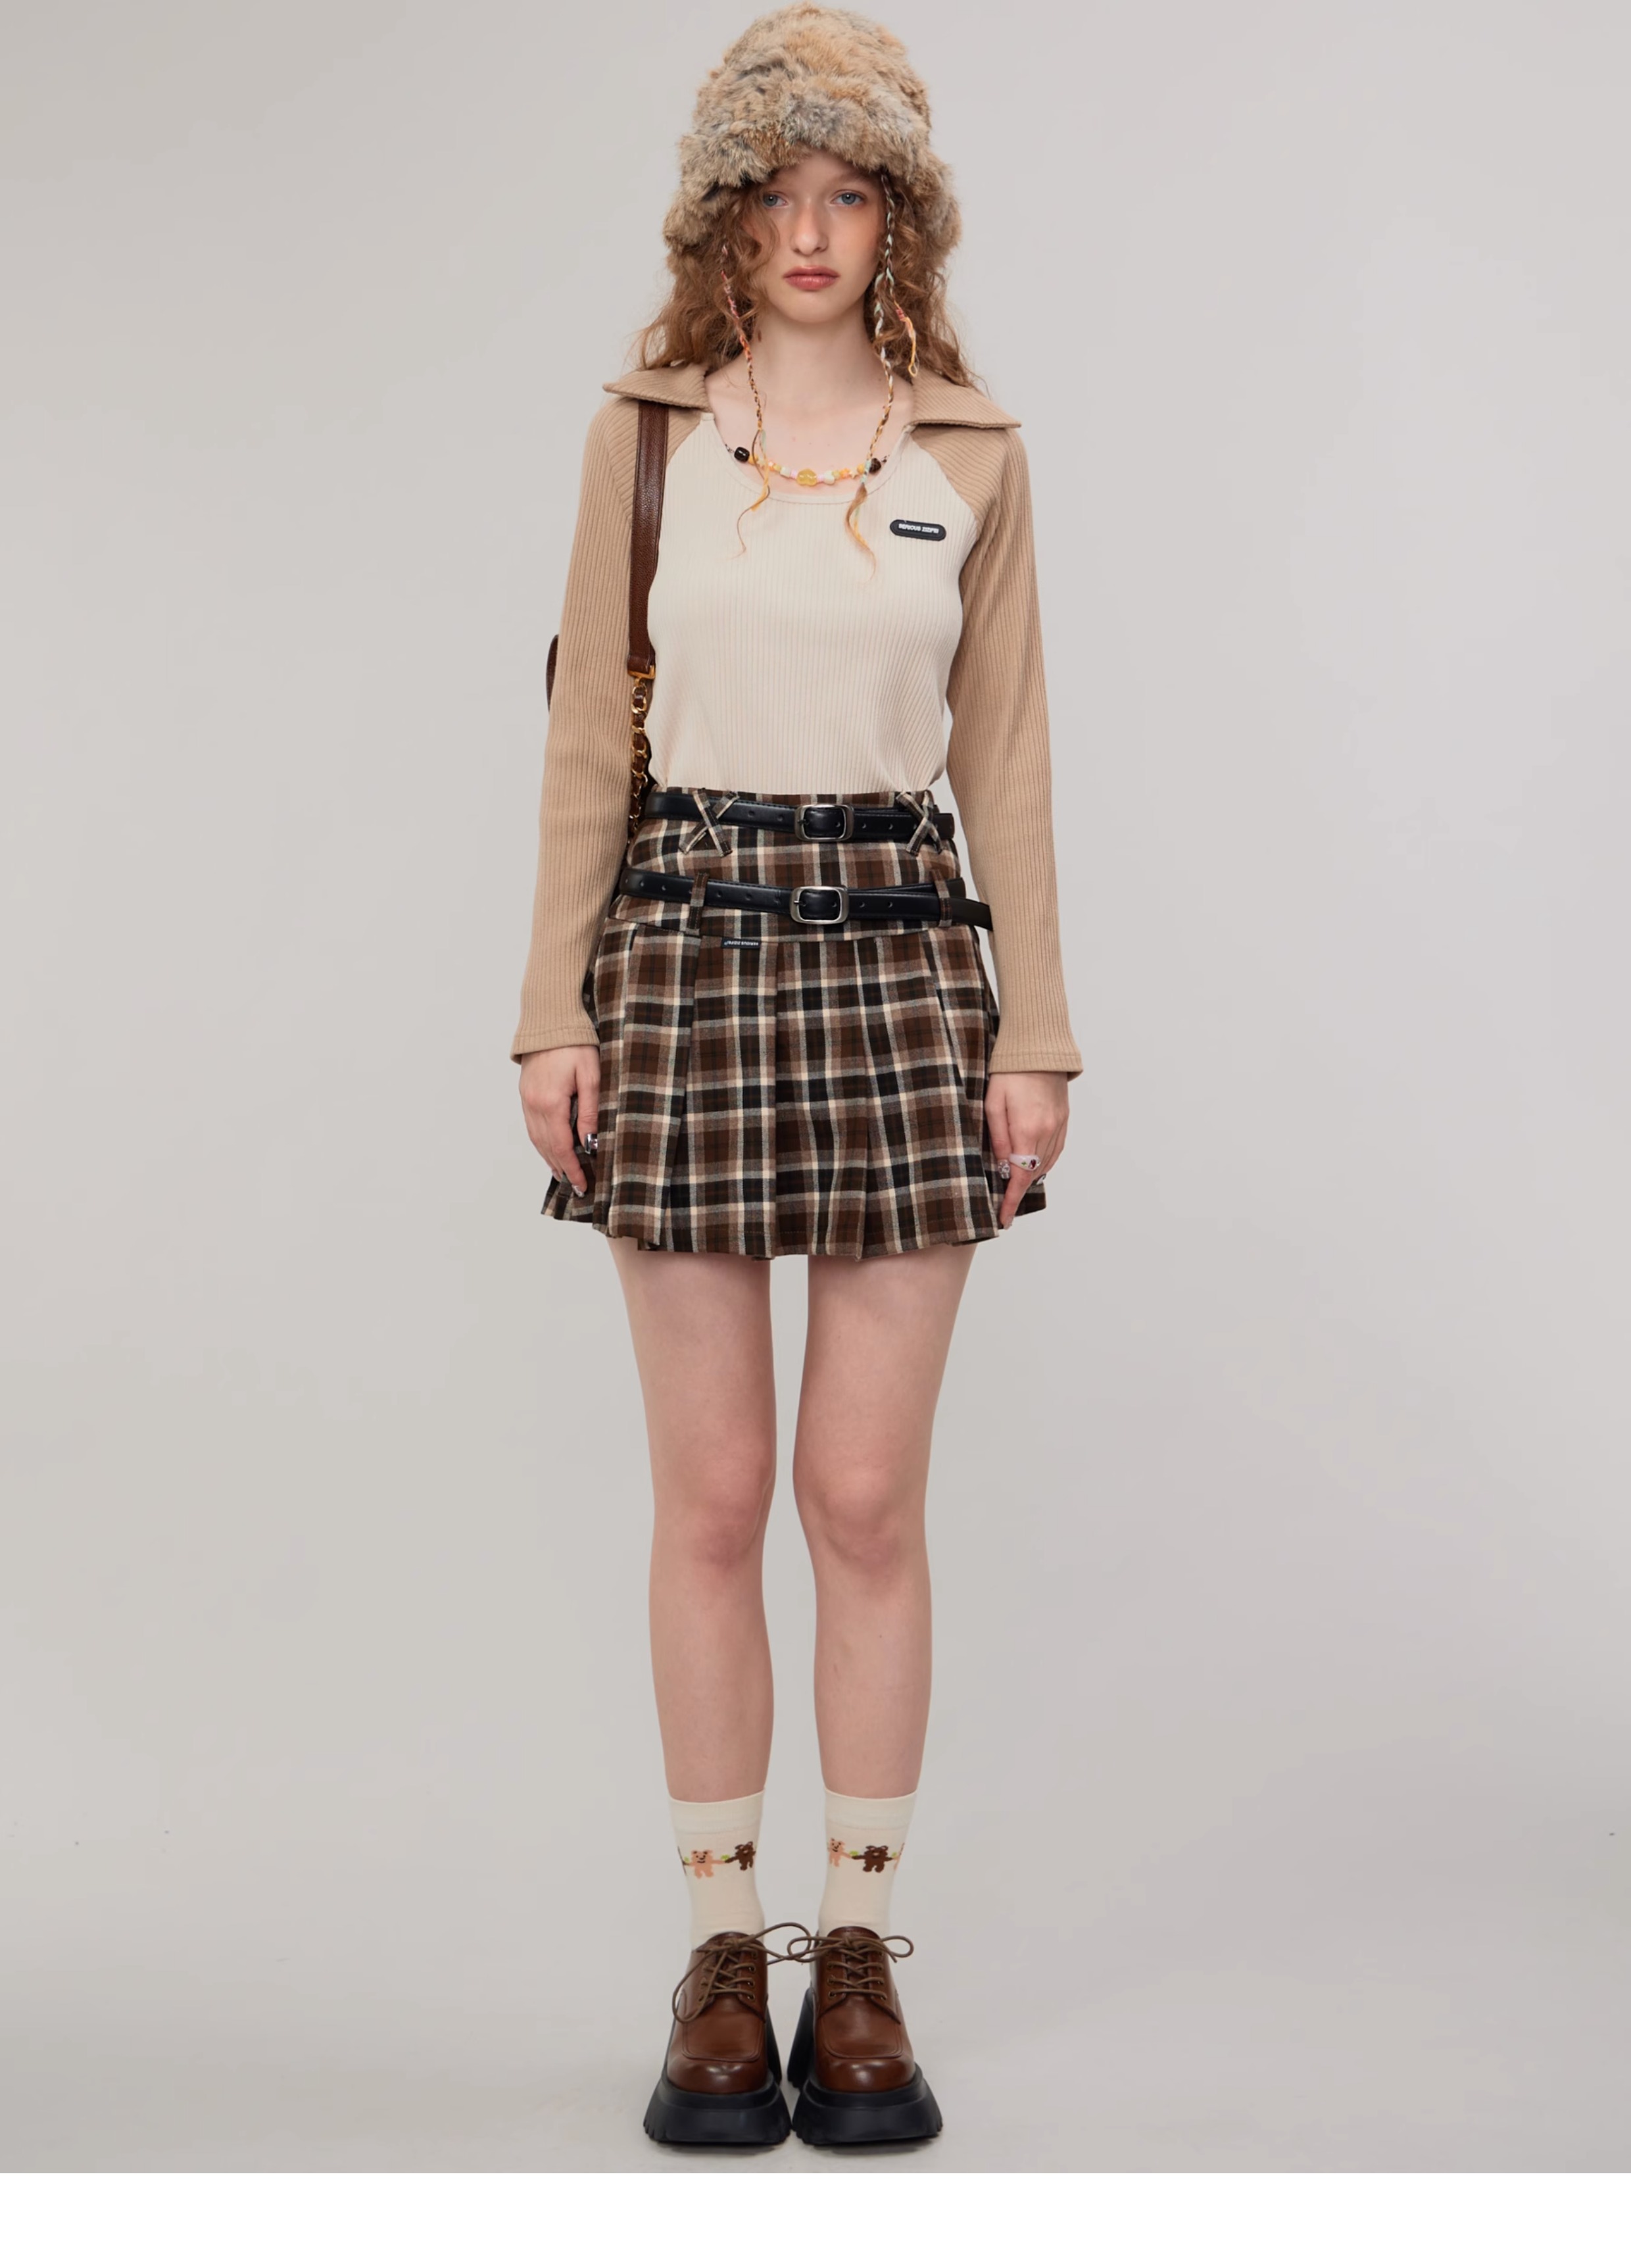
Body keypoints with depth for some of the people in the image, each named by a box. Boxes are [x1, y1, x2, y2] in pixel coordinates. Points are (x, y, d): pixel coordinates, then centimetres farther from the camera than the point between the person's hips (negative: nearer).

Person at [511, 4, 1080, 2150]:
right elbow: (590, 726, 5)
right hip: (688, 940, 0)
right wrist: (555, 1006, -1)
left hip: (901, 948, 0)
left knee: (868, 1491, 1)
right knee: (714, 1494, 3)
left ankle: (861, 1954, 15)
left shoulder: (973, 454, 9)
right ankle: (723, 1958, 15)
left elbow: (1005, 756, 8)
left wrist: (1038, 1024, 2)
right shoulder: (645, 429, 7)